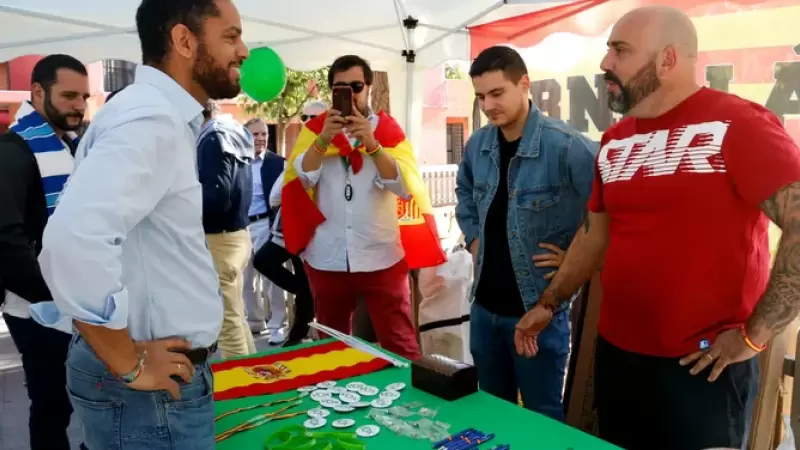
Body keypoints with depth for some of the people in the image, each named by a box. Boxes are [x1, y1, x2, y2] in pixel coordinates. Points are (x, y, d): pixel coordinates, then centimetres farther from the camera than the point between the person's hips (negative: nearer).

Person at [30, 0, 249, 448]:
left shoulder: (164, 116, 11)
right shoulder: (151, 118, -21)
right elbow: (75, 239, -36)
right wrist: (128, 367, -23)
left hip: (166, 376, 9)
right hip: (151, 390, -9)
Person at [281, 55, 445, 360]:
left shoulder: (388, 129, 1)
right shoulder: (315, 128, 5)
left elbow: (405, 186, -13)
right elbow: (299, 178, -9)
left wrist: (372, 143, -25)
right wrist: (324, 139, -23)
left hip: (381, 258, -2)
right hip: (327, 259, 2)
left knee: (400, 344, -1)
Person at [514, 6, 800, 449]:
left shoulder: (737, 124, -13)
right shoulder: (614, 141, 9)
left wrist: (754, 334, -17)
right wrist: (548, 303, 14)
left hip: (702, 367, -6)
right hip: (615, 354, 7)